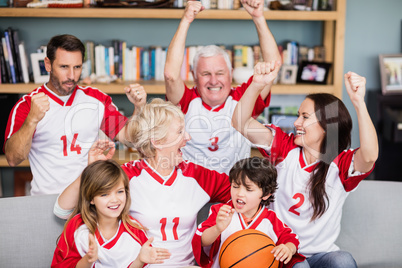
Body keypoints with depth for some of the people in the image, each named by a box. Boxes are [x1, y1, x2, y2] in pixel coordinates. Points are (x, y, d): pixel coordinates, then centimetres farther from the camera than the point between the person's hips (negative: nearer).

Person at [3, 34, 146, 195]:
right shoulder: (26, 105, -1)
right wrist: (32, 120, -28)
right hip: (48, 199, -3)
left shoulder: (97, 99, 12)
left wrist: (139, 107, -5)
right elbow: (13, 159, -12)